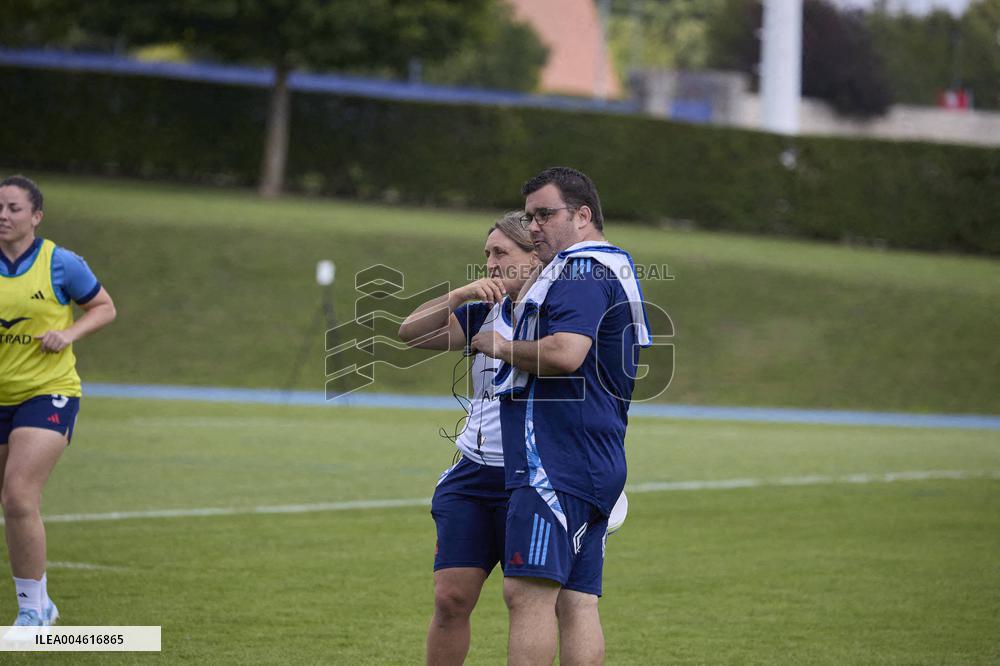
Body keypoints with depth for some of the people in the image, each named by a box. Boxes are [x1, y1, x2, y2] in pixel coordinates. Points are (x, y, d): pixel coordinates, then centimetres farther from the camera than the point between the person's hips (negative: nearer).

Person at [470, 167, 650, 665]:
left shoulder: (582, 269, -9)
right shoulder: (615, 270, 24)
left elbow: (565, 353, -24)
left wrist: (502, 347, -9)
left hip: (556, 464, -11)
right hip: (595, 466, 11)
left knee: (527, 592, -15)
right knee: (576, 602, 5)